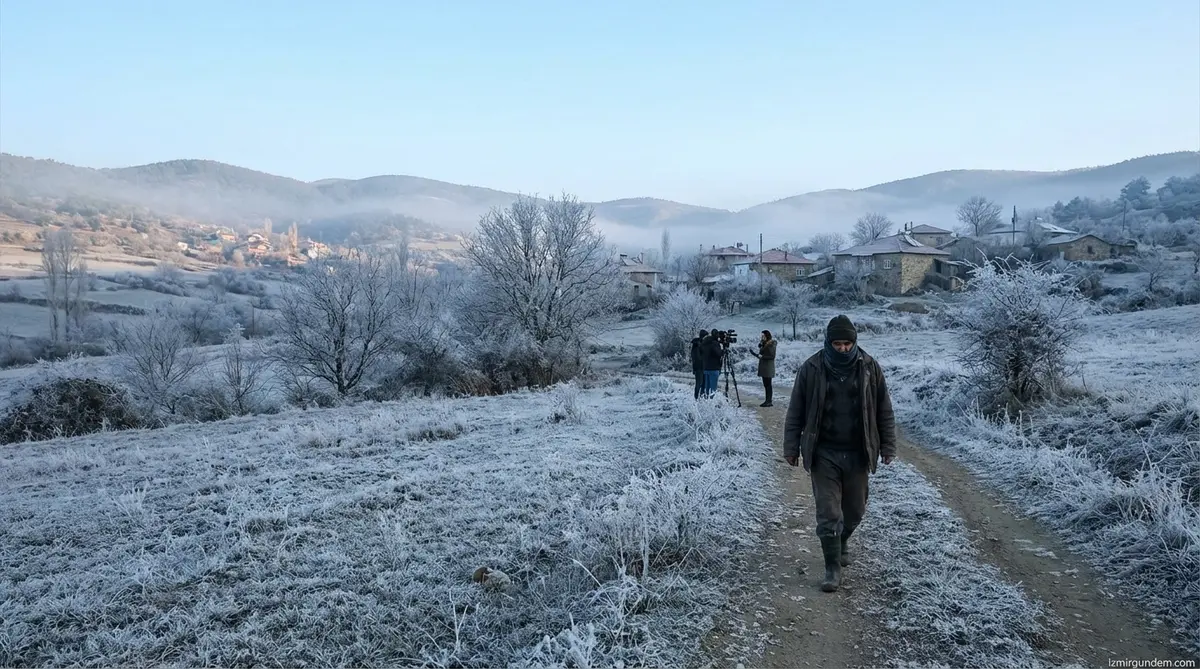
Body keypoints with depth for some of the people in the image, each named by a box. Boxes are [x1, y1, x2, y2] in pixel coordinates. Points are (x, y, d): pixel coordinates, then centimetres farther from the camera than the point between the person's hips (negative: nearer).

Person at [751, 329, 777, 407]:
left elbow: (772, 356, -16)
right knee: (765, 384, 9)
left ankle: (769, 401, -2)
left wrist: (762, 357, -19)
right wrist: (755, 354, 6)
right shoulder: (764, 344, 13)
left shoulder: (771, 345, -12)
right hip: (763, 366, 9)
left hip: (768, 366, -9)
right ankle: (767, 401, 13)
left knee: (768, 384, -6)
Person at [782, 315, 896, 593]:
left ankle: (841, 544, 43)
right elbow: (796, 413, 1)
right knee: (828, 513, -3)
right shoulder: (811, 369, -6)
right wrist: (791, 448, 1)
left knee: (855, 510, 15)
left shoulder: (869, 367, -2)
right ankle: (833, 567, 10)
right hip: (824, 454, -2)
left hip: (858, 454, 2)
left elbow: (884, 411, 5)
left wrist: (888, 446, 3)